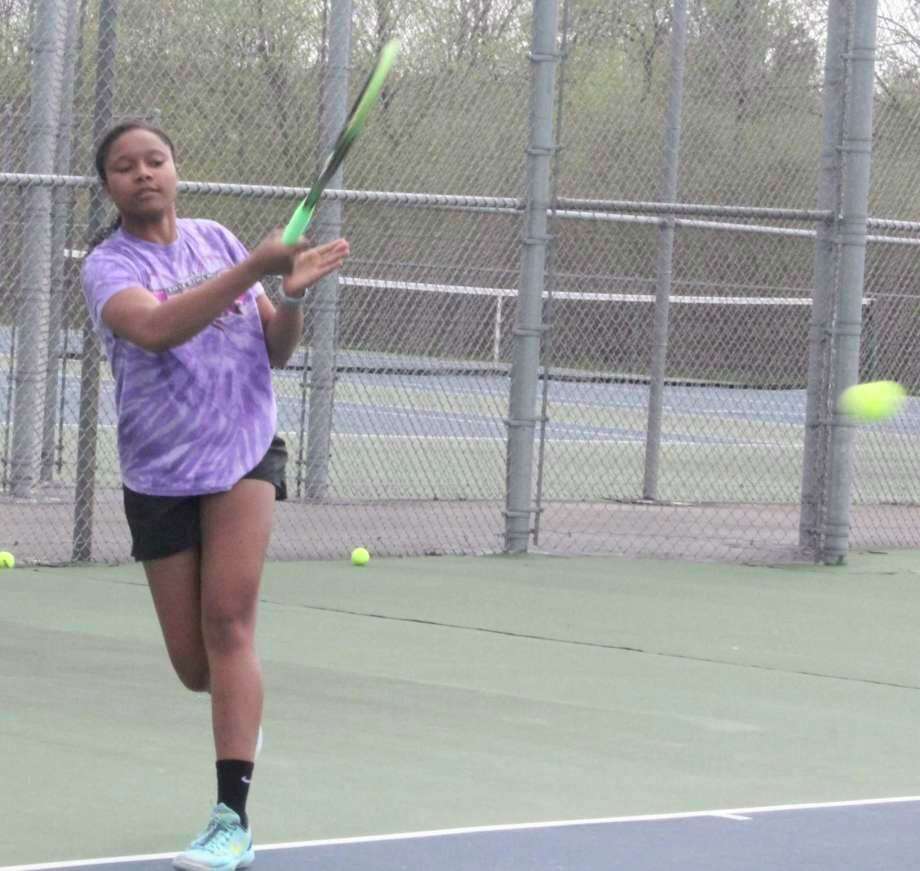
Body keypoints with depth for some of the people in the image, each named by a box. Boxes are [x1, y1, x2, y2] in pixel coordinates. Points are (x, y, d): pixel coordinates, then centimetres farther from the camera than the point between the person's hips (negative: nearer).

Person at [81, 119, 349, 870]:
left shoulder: (217, 240, 5)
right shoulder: (109, 265, -8)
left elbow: (274, 352, 10)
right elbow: (155, 328, -31)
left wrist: (292, 296, -11)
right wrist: (256, 267, -36)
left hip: (246, 454, 1)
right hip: (161, 475, -1)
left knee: (228, 619, -16)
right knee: (196, 667, 4)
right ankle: (246, 708, 43)